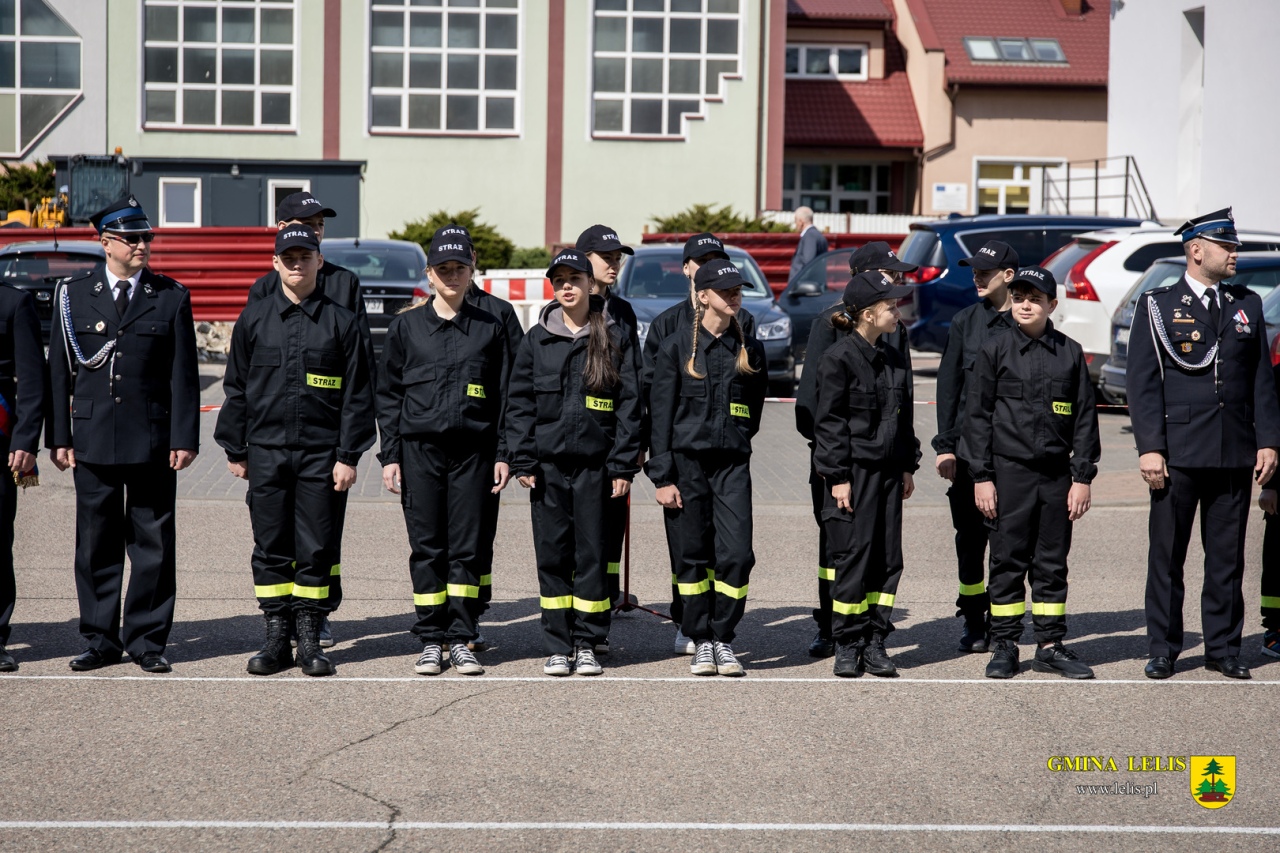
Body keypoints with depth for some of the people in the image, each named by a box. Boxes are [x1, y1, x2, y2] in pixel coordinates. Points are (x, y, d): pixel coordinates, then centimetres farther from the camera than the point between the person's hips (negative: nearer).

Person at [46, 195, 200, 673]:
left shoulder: (171, 297, 5)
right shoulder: (73, 294, 6)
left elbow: (184, 375, 2)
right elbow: (59, 371, 7)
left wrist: (184, 438, -5)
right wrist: (59, 437, 1)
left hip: (153, 444, -1)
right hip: (93, 440, 1)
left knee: (153, 544, 2)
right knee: (96, 544, 6)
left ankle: (147, 640, 11)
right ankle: (100, 640, 15)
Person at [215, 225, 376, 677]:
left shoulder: (341, 321, 2)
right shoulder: (254, 318, 6)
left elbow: (357, 395, 2)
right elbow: (236, 387, 11)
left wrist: (348, 456, -4)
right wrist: (234, 450, 8)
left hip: (321, 454, -1)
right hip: (266, 453, 1)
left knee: (316, 550, 1)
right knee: (270, 548, 5)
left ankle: (309, 639, 10)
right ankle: (276, 639, 12)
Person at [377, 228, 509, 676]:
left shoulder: (489, 327, 8)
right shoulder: (406, 326, 6)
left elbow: (502, 395, 9)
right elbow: (389, 395, 7)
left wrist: (502, 454, 2)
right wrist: (390, 455, 0)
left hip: (473, 450, 0)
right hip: (420, 449, 0)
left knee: (469, 547, 0)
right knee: (427, 547, 2)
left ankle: (461, 640, 7)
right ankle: (431, 641, 9)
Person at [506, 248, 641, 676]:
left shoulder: (615, 338, 4)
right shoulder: (537, 339, 8)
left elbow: (629, 405, 2)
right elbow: (519, 403, 8)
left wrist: (623, 466, -4)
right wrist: (521, 461, -1)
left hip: (595, 464, -1)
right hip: (548, 463, 1)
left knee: (593, 554, 1)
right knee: (552, 555, 3)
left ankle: (587, 644, 10)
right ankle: (557, 647, 10)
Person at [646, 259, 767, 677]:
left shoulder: (750, 350, 9)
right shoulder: (677, 348, 1)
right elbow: (661, 414, -1)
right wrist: (662, 476, -5)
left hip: (733, 463, 2)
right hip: (688, 461, -2)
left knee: (737, 554, -8)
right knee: (696, 555, 3)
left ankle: (724, 639, 6)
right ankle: (701, 642, 14)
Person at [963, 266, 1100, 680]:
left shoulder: (1070, 353, 6)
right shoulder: (995, 350, 1)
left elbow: (1084, 417, 8)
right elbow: (978, 415, 0)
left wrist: (1082, 477, 2)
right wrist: (981, 476, -5)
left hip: (1056, 474, 2)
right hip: (1010, 471, -2)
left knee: (1053, 563, 7)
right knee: (1008, 561, 2)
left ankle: (1050, 646, 15)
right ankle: (1005, 646, 10)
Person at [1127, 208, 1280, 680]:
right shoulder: (1157, 305, 1)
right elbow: (1142, 382, -3)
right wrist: (1149, 447, -11)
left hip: (1235, 455, 3)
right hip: (1178, 456, -3)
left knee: (1228, 556, 8)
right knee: (1166, 555, 3)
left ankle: (1223, 648, 17)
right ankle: (1162, 650, 12)